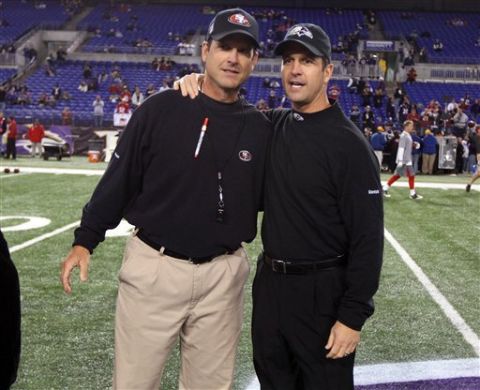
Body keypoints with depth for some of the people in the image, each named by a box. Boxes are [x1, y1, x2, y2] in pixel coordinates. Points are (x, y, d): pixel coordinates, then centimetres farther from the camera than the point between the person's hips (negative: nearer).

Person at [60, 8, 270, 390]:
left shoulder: (260, 128, 4)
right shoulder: (161, 109, -5)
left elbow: (265, 197, 13)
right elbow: (119, 179, 0)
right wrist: (85, 240, 0)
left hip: (223, 274, 3)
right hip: (153, 267, -2)